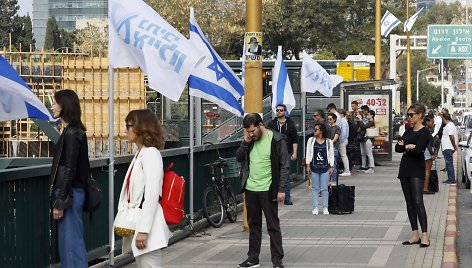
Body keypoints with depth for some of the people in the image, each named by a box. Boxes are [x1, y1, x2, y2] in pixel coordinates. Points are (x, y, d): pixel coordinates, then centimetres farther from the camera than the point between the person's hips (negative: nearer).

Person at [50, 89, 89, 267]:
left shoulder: (71, 133, -15)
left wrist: (60, 202, -17)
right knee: (66, 240, 13)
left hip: (69, 193, -9)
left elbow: (69, 170, -18)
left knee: (71, 241, -5)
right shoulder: (73, 131, 13)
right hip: (71, 191, 9)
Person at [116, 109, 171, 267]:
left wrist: (143, 230, -22)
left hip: (147, 225, -10)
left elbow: (152, 195, -19)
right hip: (136, 224, 10)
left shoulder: (151, 154, -12)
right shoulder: (140, 154, 16)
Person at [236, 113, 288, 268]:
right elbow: (238, 157, 10)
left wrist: (281, 189, -13)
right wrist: (245, 143, -6)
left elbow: (284, 166, -9)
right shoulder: (250, 140, 6)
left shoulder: (276, 140, -10)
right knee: (253, 225, 13)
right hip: (250, 189, 6)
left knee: (273, 226, 1)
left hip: (268, 190, -6)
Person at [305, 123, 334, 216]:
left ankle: (325, 208, 8)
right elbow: (308, 153, 5)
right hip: (314, 167, 1)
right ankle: (315, 207, 9)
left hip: (325, 168, -1)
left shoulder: (328, 142, 2)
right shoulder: (311, 140, 4)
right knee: (315, 188, 4)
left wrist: (331, 167, 1)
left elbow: (331, 155, 5)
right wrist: (308, 165, -1)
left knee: (324, 188, 1)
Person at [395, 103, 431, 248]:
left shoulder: (424, 132, -8)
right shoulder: (408, 131, 14)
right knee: (409, 203, 7)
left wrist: (404, 147, -4)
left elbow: (418, 150, -21)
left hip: (417, 170, -8)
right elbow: (397, 148, 7)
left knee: (418, 202, -15)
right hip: (405, 169, 8)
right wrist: (409, 146, -11)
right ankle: (415, 235, 11)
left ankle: (425, 236, -17)